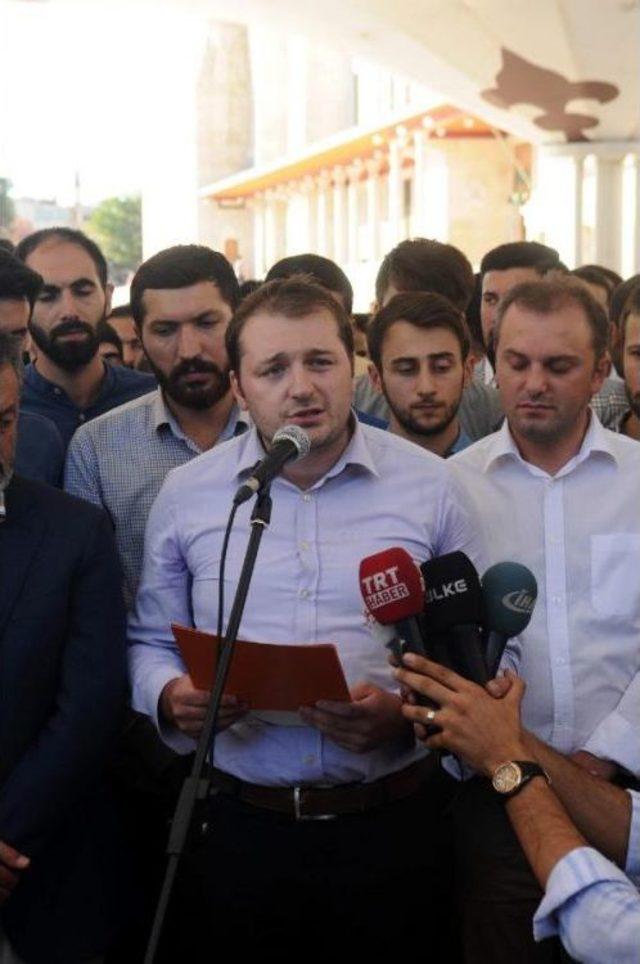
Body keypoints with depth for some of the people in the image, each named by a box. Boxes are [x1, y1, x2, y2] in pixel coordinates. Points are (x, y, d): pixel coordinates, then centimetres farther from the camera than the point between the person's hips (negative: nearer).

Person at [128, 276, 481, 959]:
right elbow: (149, 641, 12)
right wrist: (171, 698, -10)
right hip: (238, 826, 1)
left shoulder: (430, 483, 0)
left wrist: (407, 711, -17)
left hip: (394, 825, -1)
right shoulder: (186, 493, 4)